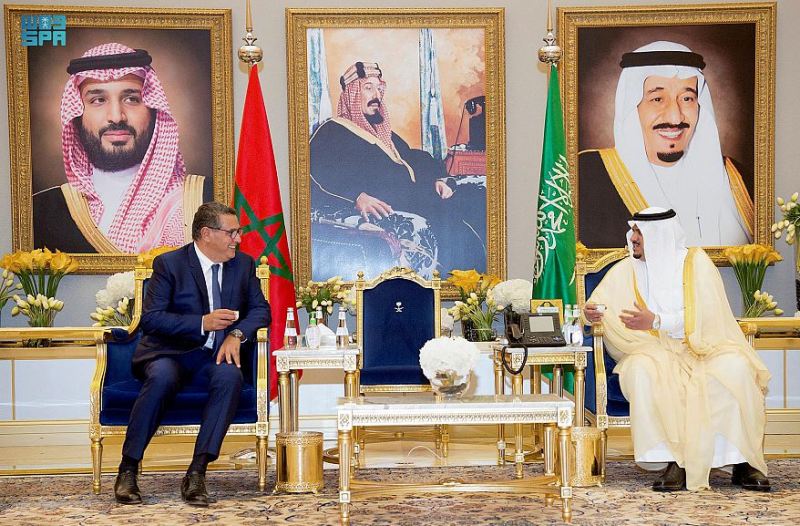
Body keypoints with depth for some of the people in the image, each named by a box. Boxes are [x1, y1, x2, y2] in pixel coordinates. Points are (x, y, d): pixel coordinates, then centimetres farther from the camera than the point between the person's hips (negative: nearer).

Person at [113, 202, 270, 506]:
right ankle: (127, 470, -25)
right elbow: (150, 318, -10)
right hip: (169, 353, -3)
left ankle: (196, 473, -32)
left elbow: (261, 310, 8)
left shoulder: (243, 264, 10)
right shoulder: (169, 263, -3)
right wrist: (203, 323, -20)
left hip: (214, 356, 3)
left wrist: (237, 334, -13)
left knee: (230, 376, -32)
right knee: (163, 377, -37)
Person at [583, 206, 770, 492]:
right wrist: (592, 312, -18)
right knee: (641, 372, -33)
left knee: (735, 369, -32)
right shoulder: (627, 270, 9)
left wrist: (656, 321, -22)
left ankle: (743, 461, -21)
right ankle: (675, 461, -30)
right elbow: (598, 305, 7)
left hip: (704, 348, -1)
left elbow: (702, 317, -10)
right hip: (657, 353, 1)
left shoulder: (696, 262, 0)